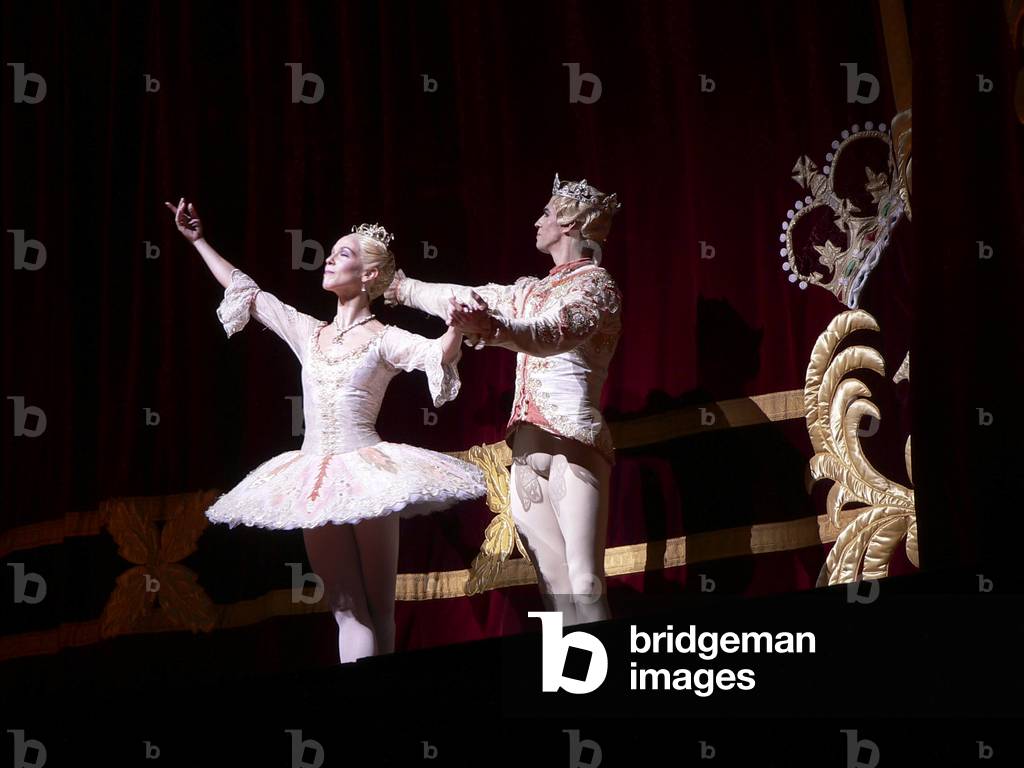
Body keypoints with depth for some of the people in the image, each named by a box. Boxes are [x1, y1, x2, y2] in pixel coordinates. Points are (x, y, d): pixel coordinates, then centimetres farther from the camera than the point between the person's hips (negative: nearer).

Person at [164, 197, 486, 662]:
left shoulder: (384, 339, 0)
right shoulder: (308, 333, 15)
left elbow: (438, 353, -17)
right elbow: (245, 291, 22)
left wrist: (457, 326, -39)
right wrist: (198, 241, 25)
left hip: (365, 471, -4)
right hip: (315, 477, 4)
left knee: (378, 608, -1)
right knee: (347, 608, 1)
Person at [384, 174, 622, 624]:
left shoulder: (595, 285, -5)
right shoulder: (534, 290, 20)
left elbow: (554, 333, -25)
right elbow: (465, 298, 34)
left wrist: (492, 329, -45)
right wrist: (403, 288, 45)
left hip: (572, 443, -8)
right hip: (527, 445, 8)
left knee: (584, 583, -19)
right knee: (553, 583, -1)